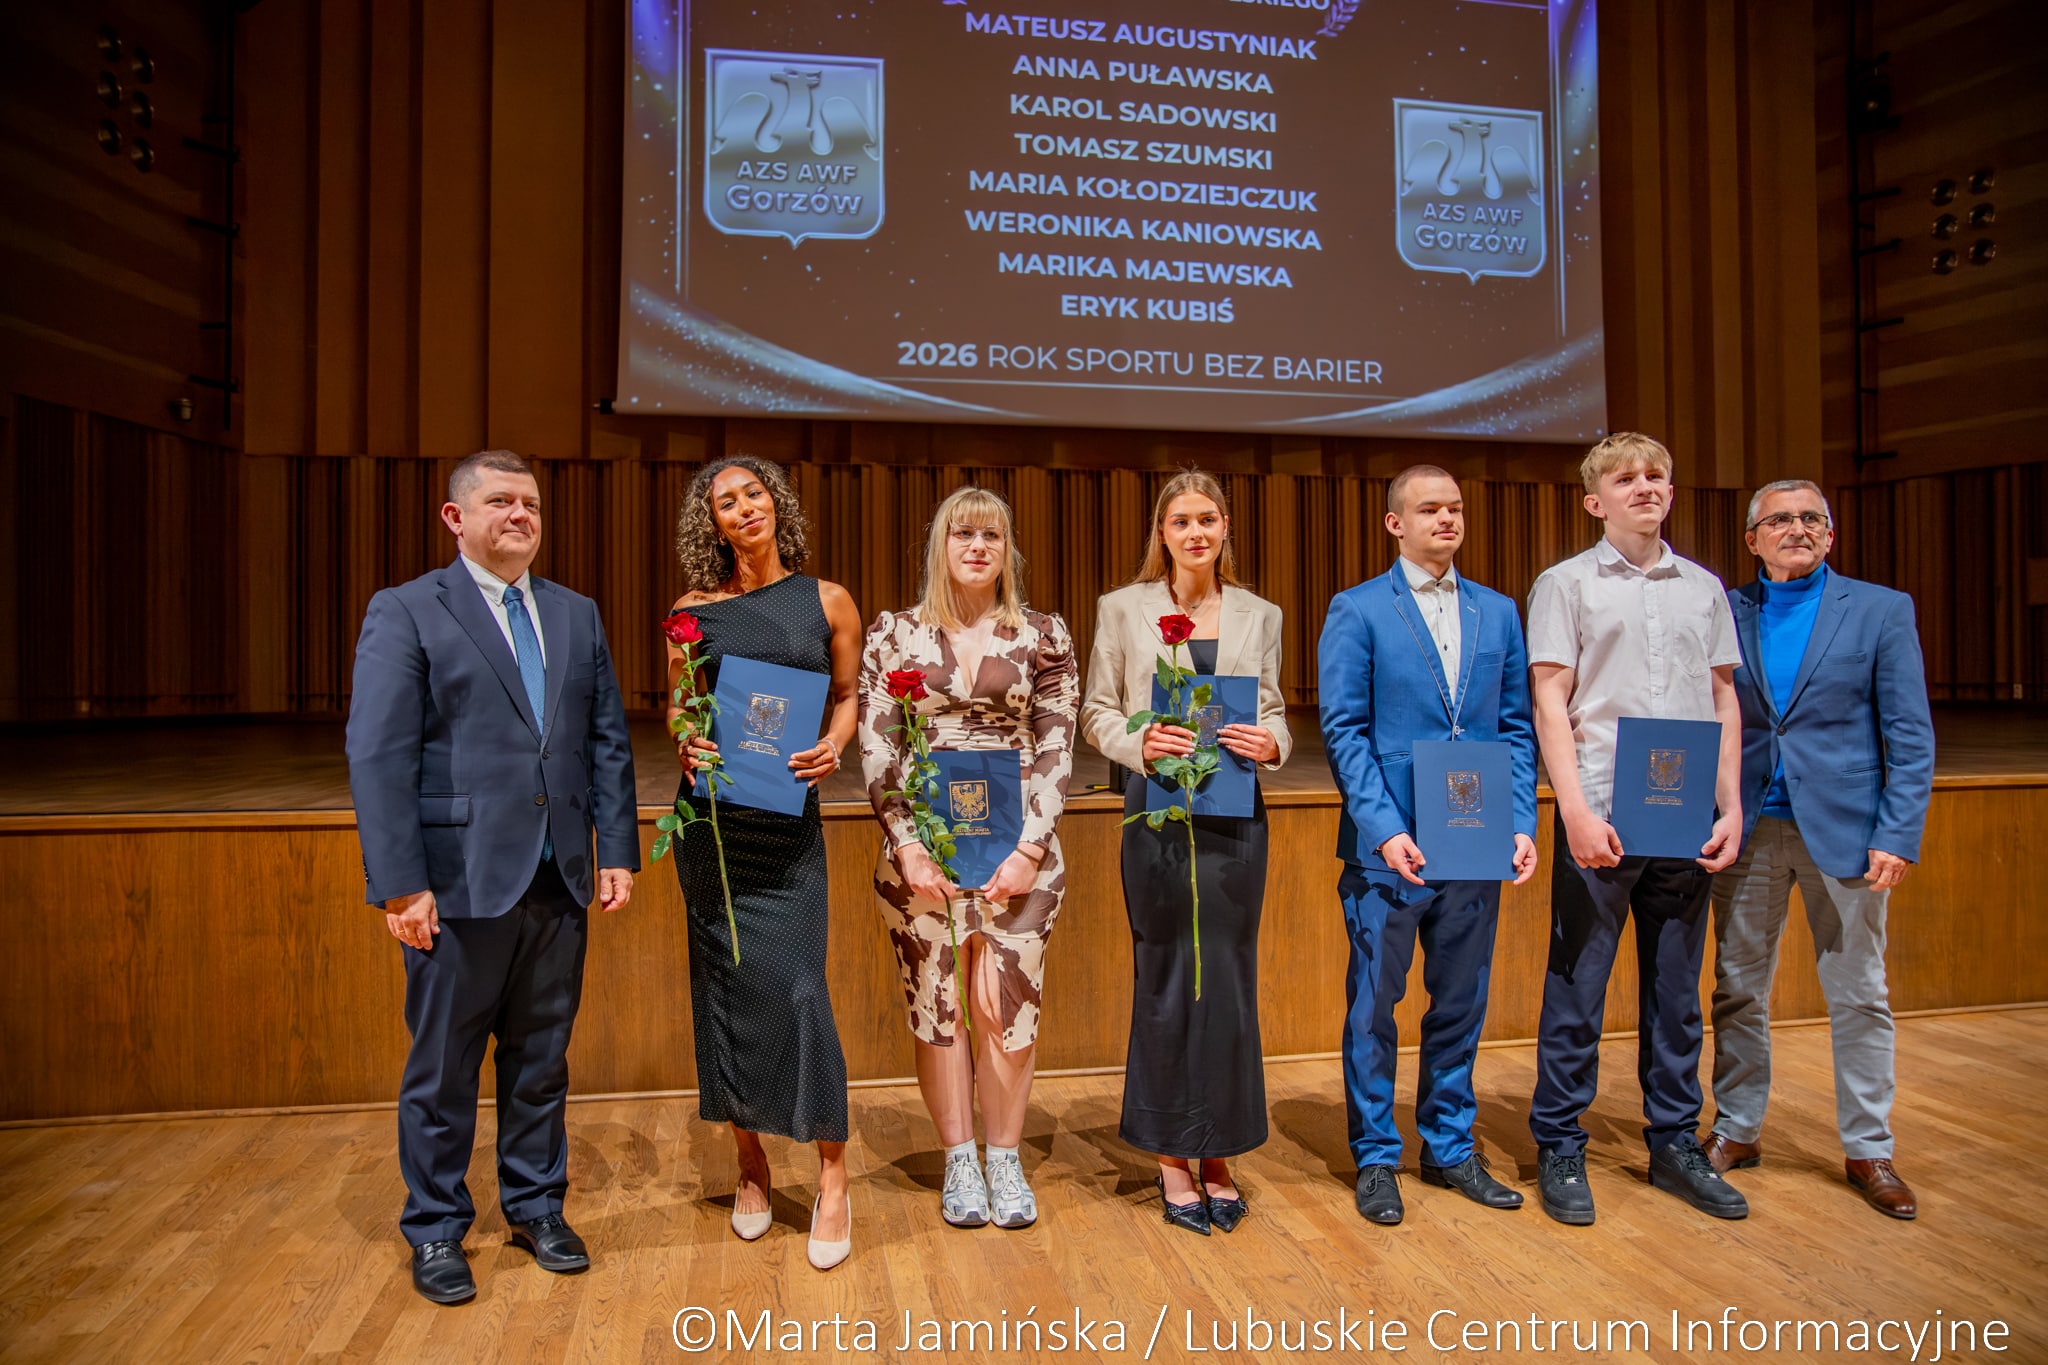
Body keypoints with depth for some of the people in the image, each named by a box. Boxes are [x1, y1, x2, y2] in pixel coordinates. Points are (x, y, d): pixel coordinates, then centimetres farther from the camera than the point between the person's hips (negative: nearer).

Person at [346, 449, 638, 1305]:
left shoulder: (577, 615, 12)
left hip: (560, 881, 4)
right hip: (460, 881, -4)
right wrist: (400, 883, -15)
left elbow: (608, 741, 11)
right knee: (443, 1066, 9)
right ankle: (436, 1231, 27)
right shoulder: (405, 613, -3)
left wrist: (617, 850, 4)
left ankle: (536, 1208, 32)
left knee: (541, 1058, 15)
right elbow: (377, 757, -9)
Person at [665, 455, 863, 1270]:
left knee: (795, 981, -8)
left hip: (790, 815, -1)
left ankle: (832, 1175, 6)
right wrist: (686, 745, -9)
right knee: (726, 979, 6)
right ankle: (749, 1161, 23)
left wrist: (832, 750, -8)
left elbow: (848, 696, 11)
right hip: (713, 813, 1)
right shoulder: (694, 611, 6)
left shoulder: (828, 603, 6)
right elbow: (678, 707, 12)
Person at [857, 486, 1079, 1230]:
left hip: (1016, 843, 0)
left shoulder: (1043, 636, 4)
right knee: (936, 1006, 6)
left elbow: (1056, 750, 2)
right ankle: (959, 1163, 22)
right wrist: (908, 846, -8)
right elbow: (876, 751, 1)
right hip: (920, 846, 0)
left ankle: (1005, 1161, 20)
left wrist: (1029, 848, -8)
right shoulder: (894, 633, 4)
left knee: (1008, 1005, 1)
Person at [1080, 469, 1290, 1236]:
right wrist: (1141, 743, -16)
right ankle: (1172, 1159, 17)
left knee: (1229, 980, 5)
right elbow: (1097, 713, 3)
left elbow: (1273, 709, 12)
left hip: (1236, 813, 2)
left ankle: (1217, 1156, 20)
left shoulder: (1259, 616, 10)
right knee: (1165, 979, 3)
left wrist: (1271, 742, -10)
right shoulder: (1123, 610, 5)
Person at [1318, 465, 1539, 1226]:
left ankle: (1449, 1149, 29)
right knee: (1374, 1006, 5)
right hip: (1388, 848, -4)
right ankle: (1375, 1158, 20)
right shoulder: (1357, 611, -2)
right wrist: (1384, 829, -16)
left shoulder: (1498, 613, 11)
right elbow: (1344, 730, -7)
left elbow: (1517, 728, 10)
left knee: (1461, 1005, 14)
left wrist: (1522, 823, -1)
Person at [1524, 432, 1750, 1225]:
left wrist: (1731, 806, 4)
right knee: (1576, 985, 1)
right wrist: (1576, 810, -14)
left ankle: (1674, 1143, 25)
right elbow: (1549, 703, -4)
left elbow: (1724, 700, 14)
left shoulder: (1704, 588, 14)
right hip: (1601, 815, -4)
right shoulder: (1566, 584, 2)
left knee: (1676, 987, 12)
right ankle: (1560, 1150, 13)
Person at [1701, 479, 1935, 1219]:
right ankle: (1737, 1130, 23)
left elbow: (1911, 736, -1)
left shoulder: (1882, 610, 2)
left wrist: (1898, 835, -10)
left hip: (1842, 827, -1)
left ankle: (1869, 1150, 21)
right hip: (1748, 828, 2)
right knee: (1738, 991, 9)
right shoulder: (1725, 612, 5)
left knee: (1859, 998, 7)